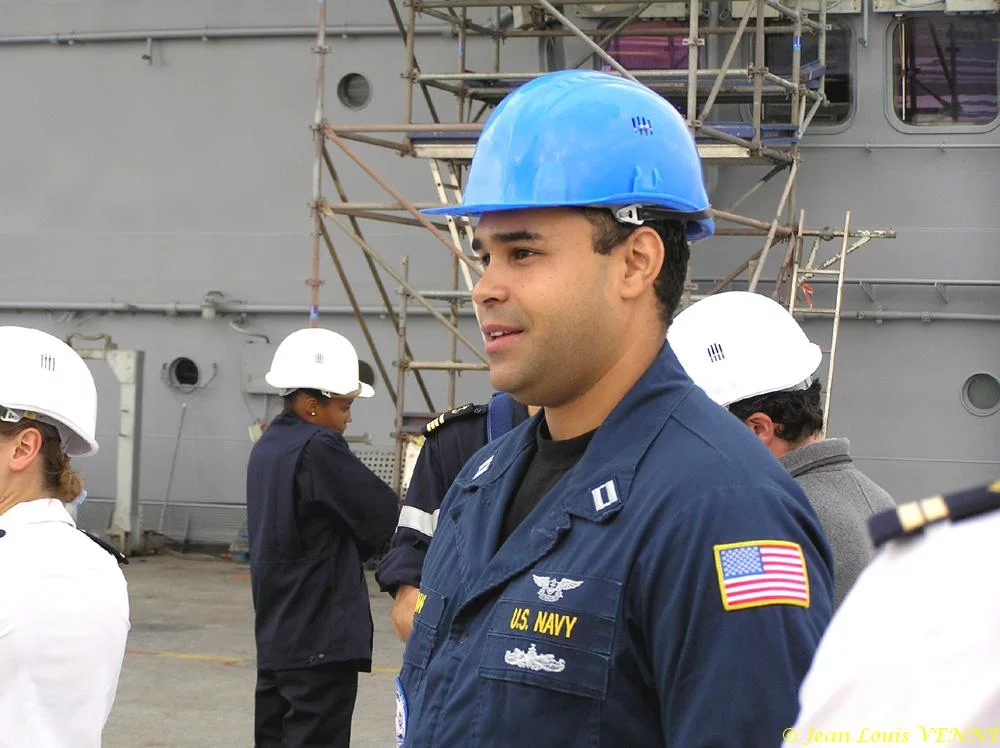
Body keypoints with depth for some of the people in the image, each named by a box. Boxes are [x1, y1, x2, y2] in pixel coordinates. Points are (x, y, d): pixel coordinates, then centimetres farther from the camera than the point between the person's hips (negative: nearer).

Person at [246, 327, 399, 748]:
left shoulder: (267, 448, 12)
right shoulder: (319, 449, -16)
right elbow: (385, 518, -13)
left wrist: (362, 546, 3)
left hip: (277, 635, 9)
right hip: (322, 639, -9)